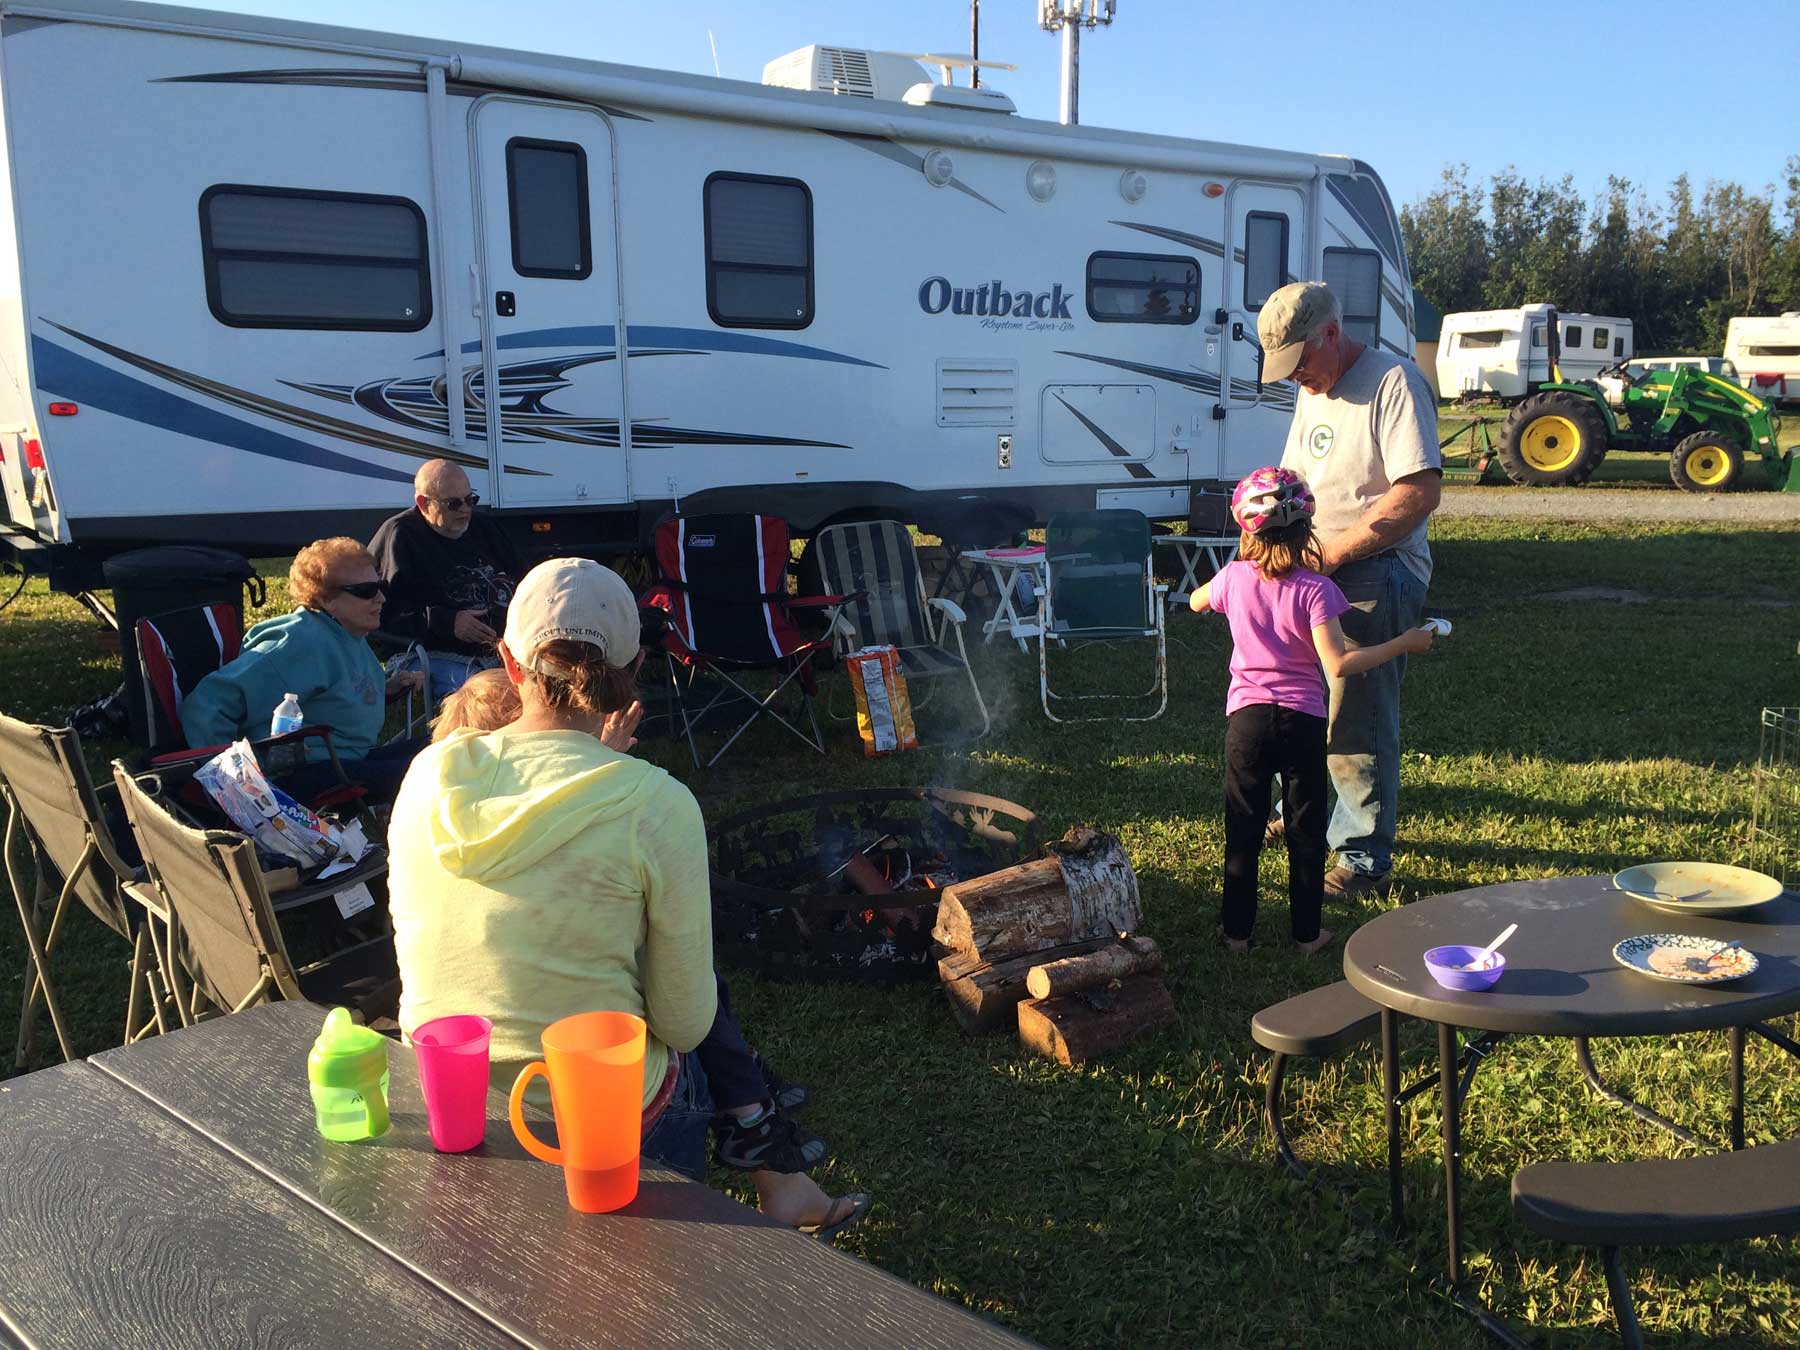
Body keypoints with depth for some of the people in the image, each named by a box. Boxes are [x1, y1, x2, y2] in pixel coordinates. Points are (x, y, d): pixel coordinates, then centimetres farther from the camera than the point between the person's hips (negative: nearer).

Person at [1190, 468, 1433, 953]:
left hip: (1246, 718, 2)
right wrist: (1404, 644, -11)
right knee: (1306, 831, 11)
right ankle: (1307, 933, 20)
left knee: (1243, 831, 12)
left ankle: (1237, 931, 18)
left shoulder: (1233, 579, -4)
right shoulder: (1315, 589, -13)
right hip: (1303, 722, -2)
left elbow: (1195, 602, 19)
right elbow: (1338, 665, -20)